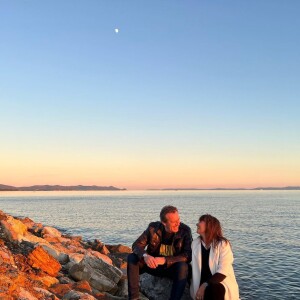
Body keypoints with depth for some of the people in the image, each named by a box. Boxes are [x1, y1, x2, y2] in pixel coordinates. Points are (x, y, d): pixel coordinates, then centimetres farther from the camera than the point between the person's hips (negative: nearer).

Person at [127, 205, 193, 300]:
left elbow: (188, 256, -22)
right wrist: (145, 256, -35)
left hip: (173, 267, -2)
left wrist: (165, 260, -34)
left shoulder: (185, 230, -16)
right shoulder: (153, 227, -11)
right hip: (153, 265, 2)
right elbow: (136, 245, -11)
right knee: (132, 258, -21)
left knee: (183, 266, -35)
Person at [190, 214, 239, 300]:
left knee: (213, 289, -36)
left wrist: (205, 285, -25)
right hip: (202, 286, 3)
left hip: (221, 283, -2)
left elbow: (223, 271, -15)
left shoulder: (223, 244, -6)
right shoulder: (195, 243, 9)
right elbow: (194, 268, 7)